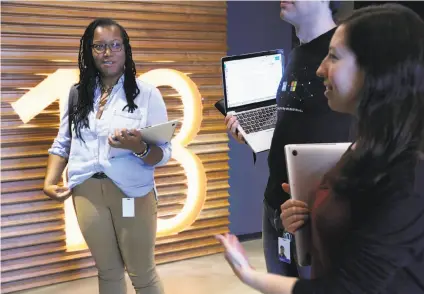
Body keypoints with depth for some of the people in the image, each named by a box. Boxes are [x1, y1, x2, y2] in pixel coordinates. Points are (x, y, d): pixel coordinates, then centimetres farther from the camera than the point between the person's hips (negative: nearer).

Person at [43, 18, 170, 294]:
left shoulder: (147, 93, -5)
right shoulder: (77, 93, 7)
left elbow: (163, 154, -8)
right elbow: (62, 144, 13)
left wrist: (139, 148, -28)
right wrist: (50, 182, 0)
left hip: (132, 192, -3)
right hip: (87, 191, 4)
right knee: (108, 271, 14)